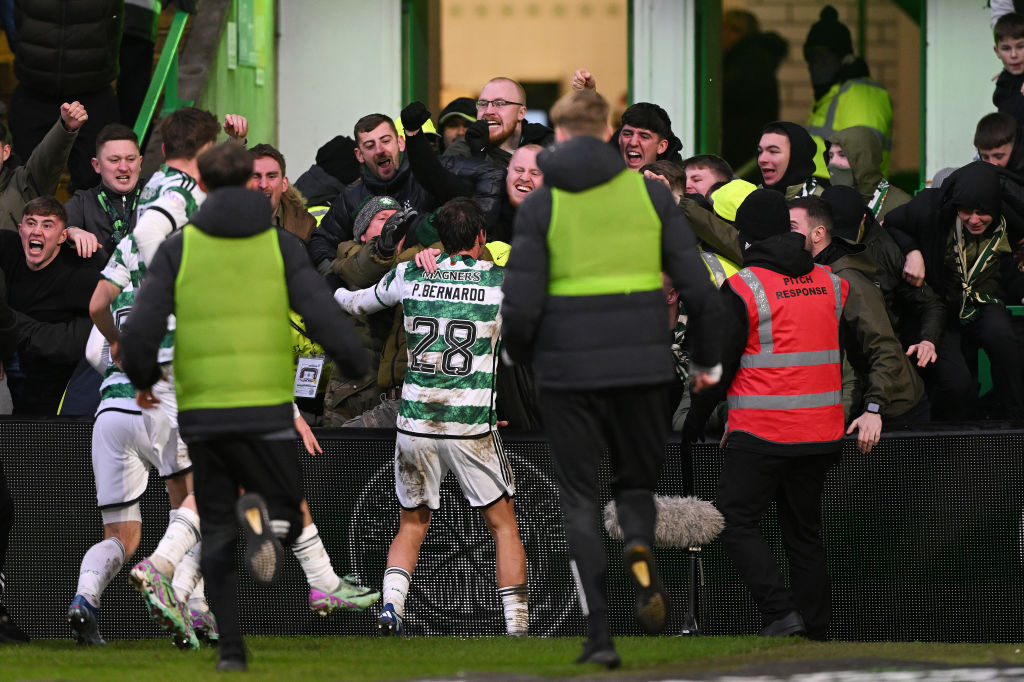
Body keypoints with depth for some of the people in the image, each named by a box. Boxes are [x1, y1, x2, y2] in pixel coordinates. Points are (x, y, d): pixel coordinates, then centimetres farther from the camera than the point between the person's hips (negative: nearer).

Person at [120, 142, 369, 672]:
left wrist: (142, 379, 15)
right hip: (266, 408, -1)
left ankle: (230, 647, -1)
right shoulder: (280, 245, 2)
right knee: (286, 521, 11)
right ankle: (260, 515, -27)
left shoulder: (178, 249, 3)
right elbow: (325, 319, -8)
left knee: (217, 532, 14)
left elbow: (140, 332, -6)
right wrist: (368, 378, 5)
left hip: (200, 410, 1)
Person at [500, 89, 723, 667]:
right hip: (642, 366, 1)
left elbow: (521, 304, -8)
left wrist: (520, 355, 14)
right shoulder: (651, 193, 2)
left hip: (569, 370, -1)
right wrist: (707, 358, 12)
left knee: (580, 499, 8)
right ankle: (641, 552, -15)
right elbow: (697, 285, -1)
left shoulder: (541, 205, -2)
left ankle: (599, 634, -4)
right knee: (638, 481, 20)